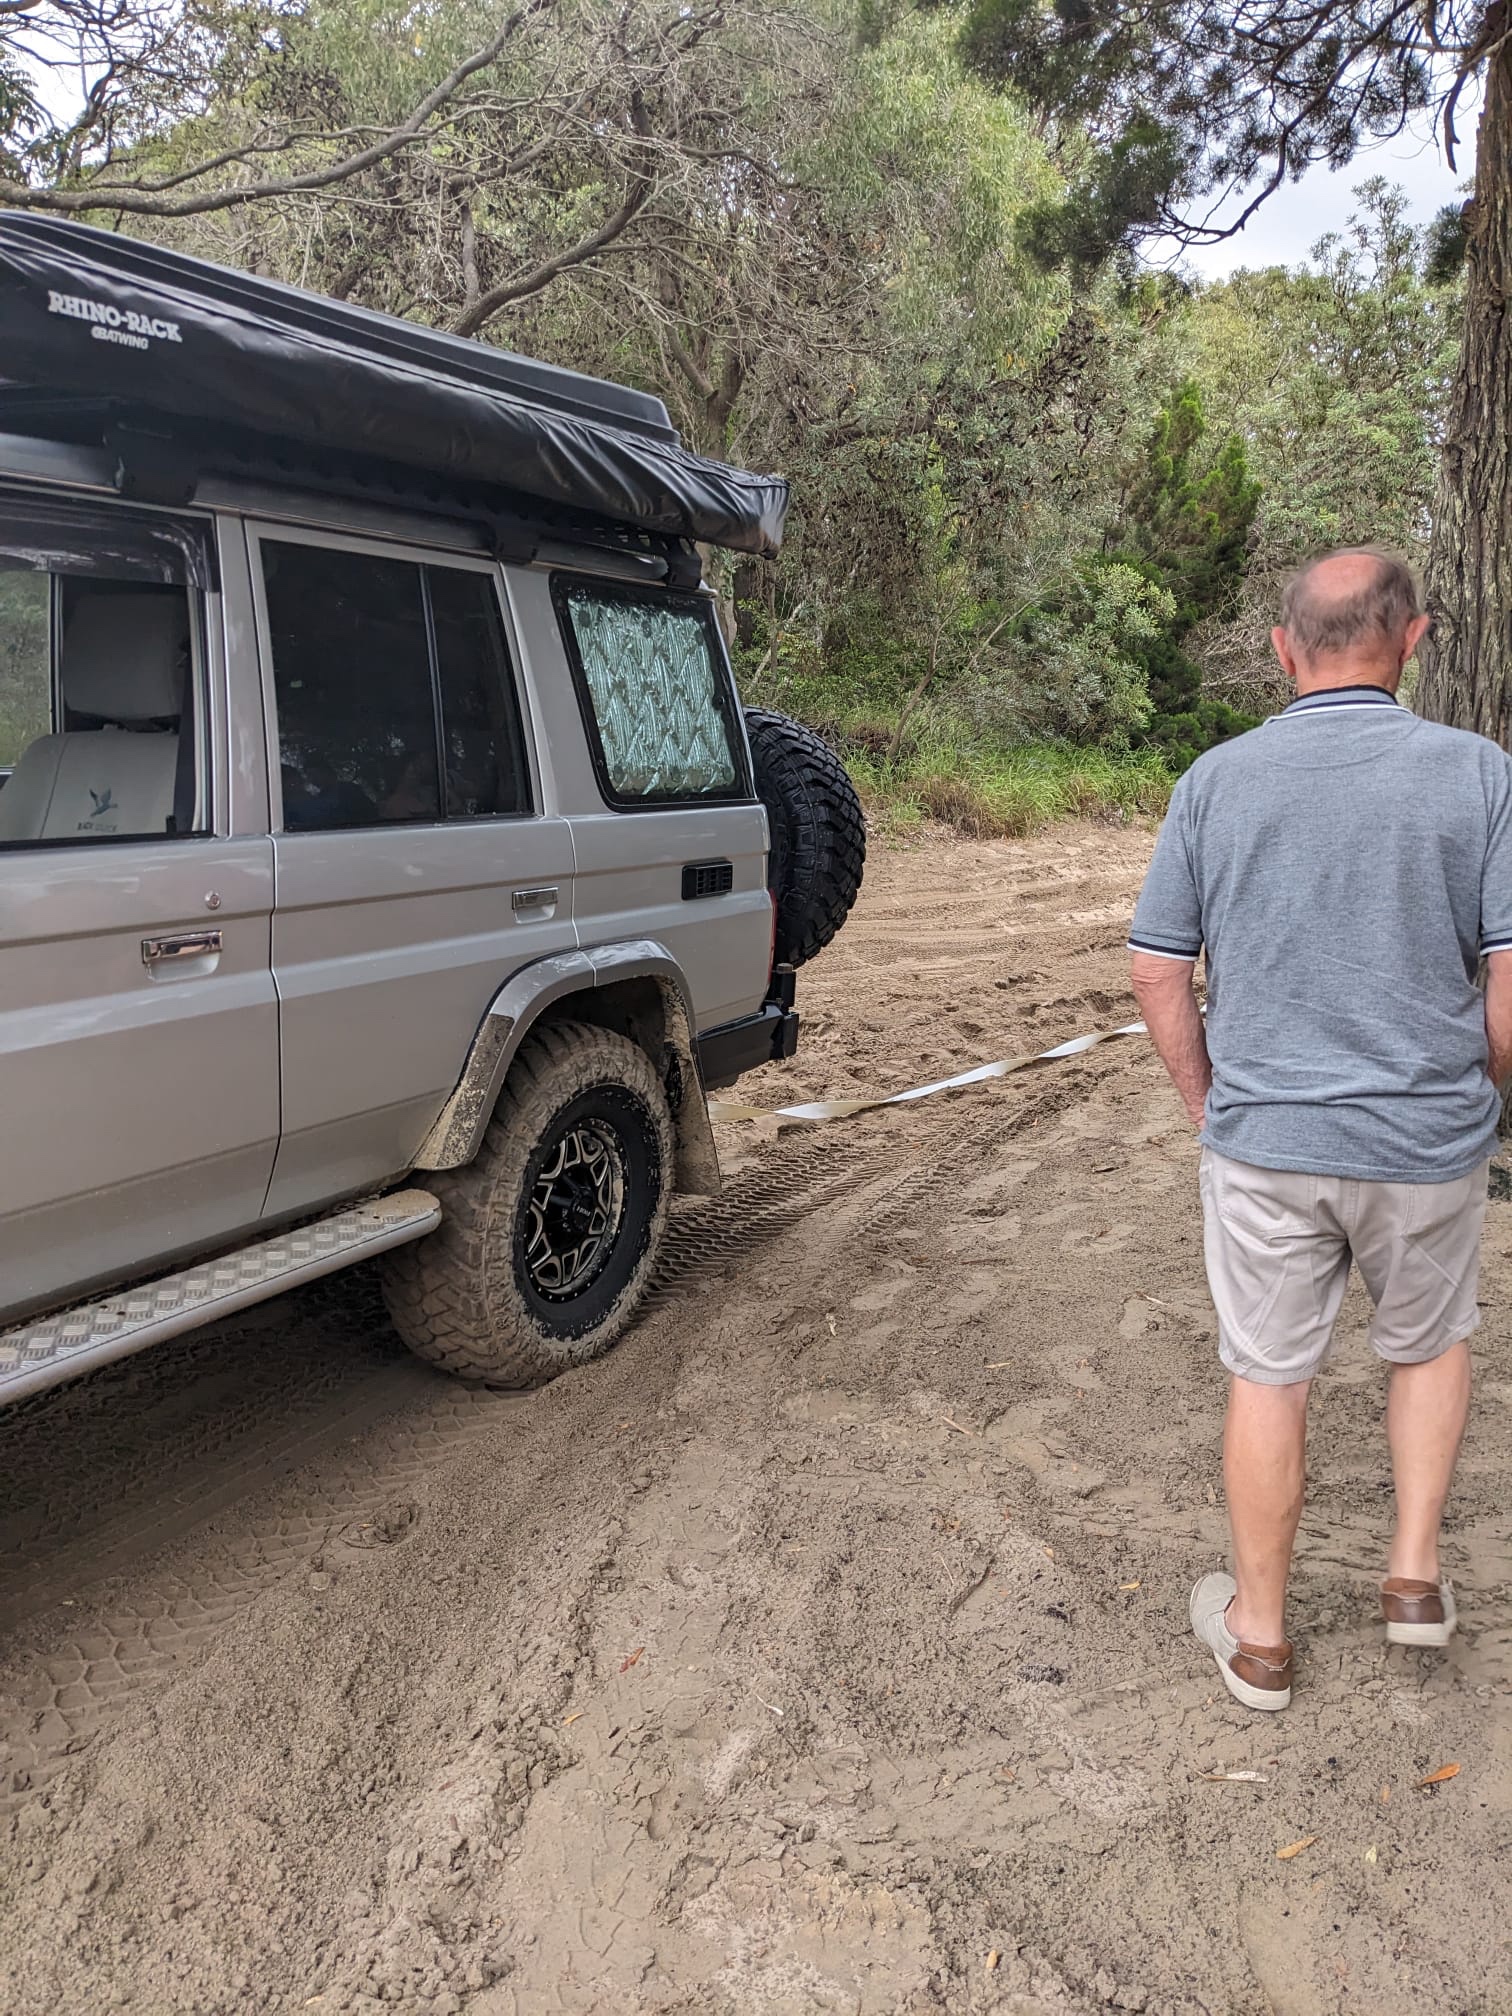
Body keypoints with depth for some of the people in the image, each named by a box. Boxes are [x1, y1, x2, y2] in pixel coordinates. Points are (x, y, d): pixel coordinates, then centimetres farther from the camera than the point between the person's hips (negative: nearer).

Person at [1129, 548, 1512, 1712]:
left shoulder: (1216, 781, -4)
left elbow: (1158, 974, -2)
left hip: (1264, 1142, 0)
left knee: (1268, 1383, 12)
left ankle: (1259, 1637, 27)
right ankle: (1416, 1573, 29)